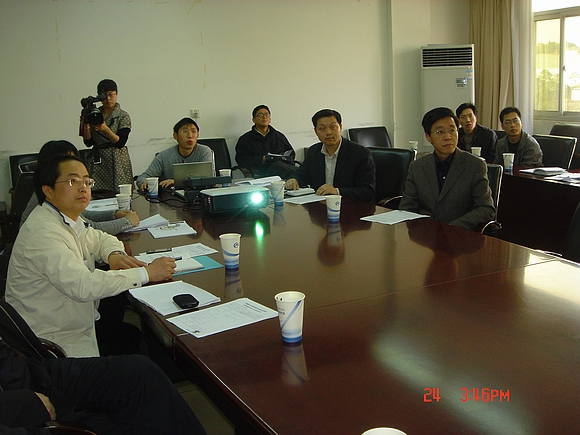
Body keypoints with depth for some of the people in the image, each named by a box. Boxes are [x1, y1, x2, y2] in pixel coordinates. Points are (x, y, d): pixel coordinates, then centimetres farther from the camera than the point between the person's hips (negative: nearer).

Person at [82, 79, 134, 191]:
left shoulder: (123, 116, 0)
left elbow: (120, 143, -11)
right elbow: (88, 142, 6)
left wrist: (106, 129, -24)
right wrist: (86, 127, -10)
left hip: (117, 163, -3)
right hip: (98, 163, 3)